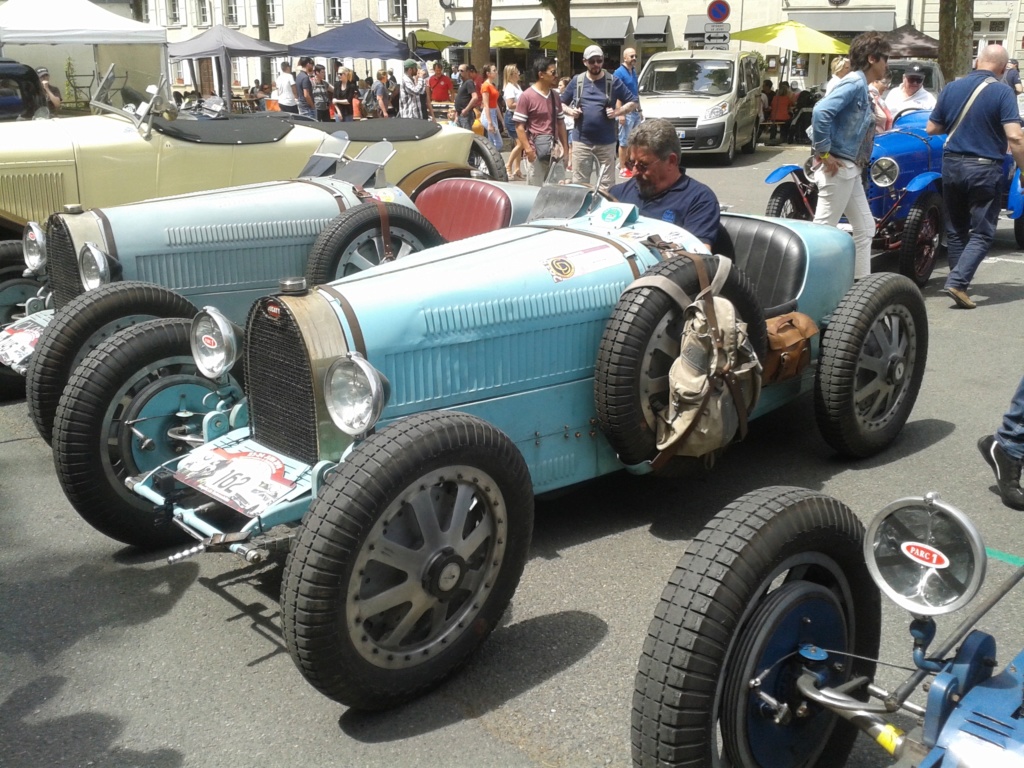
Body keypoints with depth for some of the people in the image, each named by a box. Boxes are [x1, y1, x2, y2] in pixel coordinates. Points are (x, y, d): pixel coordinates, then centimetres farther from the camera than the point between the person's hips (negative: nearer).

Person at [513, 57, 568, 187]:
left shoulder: (555, 95, 12)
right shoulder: (527, 96, -7)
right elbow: (519, 126, -9)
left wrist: (565, 147, 12)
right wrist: (528, 149, -17)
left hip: (554, 151, 6)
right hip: (536, 152, -6)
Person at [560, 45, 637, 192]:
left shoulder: (613, 81, 1)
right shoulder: (576, 81, 7)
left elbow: (634, 103, 4)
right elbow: (561, 103, 16)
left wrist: (617, 112, -12)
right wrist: (570, 111, -6)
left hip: (606, 143, -1)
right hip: (581, 141, 2)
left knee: (606, 185, 2)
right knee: (579, 183, 6)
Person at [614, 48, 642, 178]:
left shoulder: (634, 72, 13)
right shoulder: (619, 73, -11)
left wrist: (640, 110, 19)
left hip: (636, 112, 8)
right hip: (626, 112, -8)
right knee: (624, 141, -3)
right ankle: (623, 168, 3)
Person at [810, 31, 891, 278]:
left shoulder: (861, 86, 16)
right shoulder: (855, 82, -13)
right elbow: (821, 111, -26)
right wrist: (824, 153, -22)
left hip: (850, 169, 10)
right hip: (838, 167, -10)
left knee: (865, 228, 13)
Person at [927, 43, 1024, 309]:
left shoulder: (951, 88, 3)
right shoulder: (1002, 92, -9)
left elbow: (931, 128, 9)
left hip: (952, 165, 4)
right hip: (985, 169, -4)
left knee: (955, 229, 17)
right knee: (982, 233, 3)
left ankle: (959, 281, 23)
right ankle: (957, 281, -13)